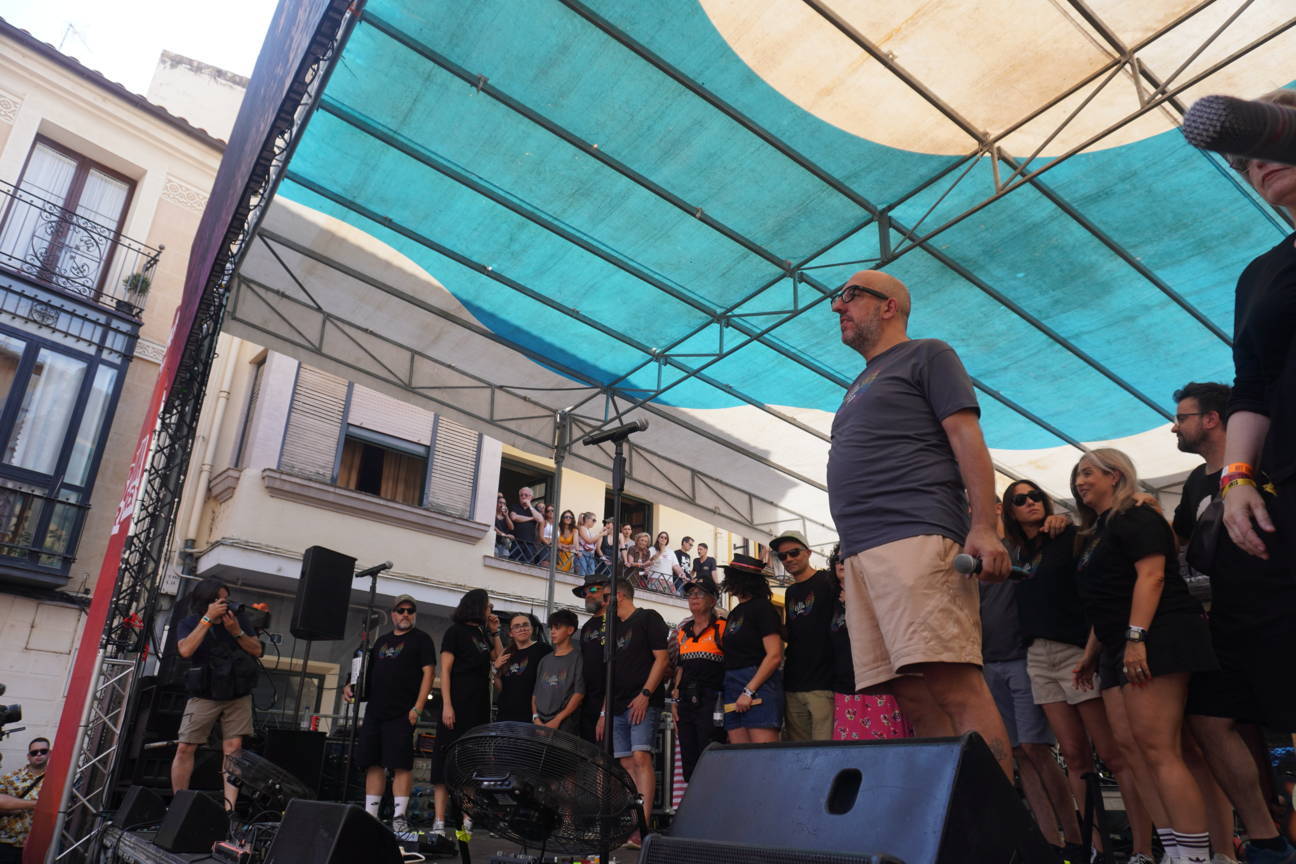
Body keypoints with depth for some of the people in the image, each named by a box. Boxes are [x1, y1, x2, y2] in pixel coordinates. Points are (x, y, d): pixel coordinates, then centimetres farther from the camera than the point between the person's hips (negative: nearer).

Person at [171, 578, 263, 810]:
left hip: (238, 695, 1)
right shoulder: (188, 623, -1)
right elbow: (186, 650, -21)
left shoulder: (238, 619, 3)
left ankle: (229, 807, -8)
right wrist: (208, 618, -23)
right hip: (204, 696, -1)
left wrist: (237, 632, -15)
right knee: (185, 748, -4)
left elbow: (257, 650, 1)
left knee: (233, 747, -7)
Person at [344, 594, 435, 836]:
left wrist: (417, 708, -14)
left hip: (402, 714, -6)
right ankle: (370, 816, 12)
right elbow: (368, 672, 26)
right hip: (375, 712, 6)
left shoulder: (421, 639, 3)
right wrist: (351, 687, 6)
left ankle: (399, 818, -5)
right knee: (373, 763, 6)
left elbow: (428, 672, -5)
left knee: (401, 764, -8)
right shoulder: (381, 640, 21)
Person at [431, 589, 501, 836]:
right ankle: (439, 823, -6)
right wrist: (446, 705, -16)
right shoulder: (455, 632, -1)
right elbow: (445, 670, -7)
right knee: (447, 761, -7)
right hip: (458, 705, -7)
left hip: (479, 707, 7)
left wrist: (494, 632, 12)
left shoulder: (482, 635, 18)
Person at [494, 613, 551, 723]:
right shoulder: (506, 654, 12)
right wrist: (496, 669, 0)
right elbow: (500, 688, 17)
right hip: (504, 716, 6)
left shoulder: (543, 649, -9)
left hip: (529, 718, -6)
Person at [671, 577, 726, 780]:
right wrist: (675, 699, 12)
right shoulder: (683, 631, 17)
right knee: (689, 761, 7)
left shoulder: (722, 628, 0)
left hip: (711, 700, -6)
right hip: (686, 700, 6)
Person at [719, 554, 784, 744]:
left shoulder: (762, 608, -3)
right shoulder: (735, 613, 21)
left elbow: (775, 656, -12)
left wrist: (749, 691, -15)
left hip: (758, 686, -8)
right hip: (732, 689, 8)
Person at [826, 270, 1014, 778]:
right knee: (914, 702, 1)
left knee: (954, 685, -15)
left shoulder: (926, 356, 10)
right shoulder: (861, 387, 32)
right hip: (861, 554, 8)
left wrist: (984, 527, -16)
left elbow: (966, 437, -3)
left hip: (914, 537, -7)